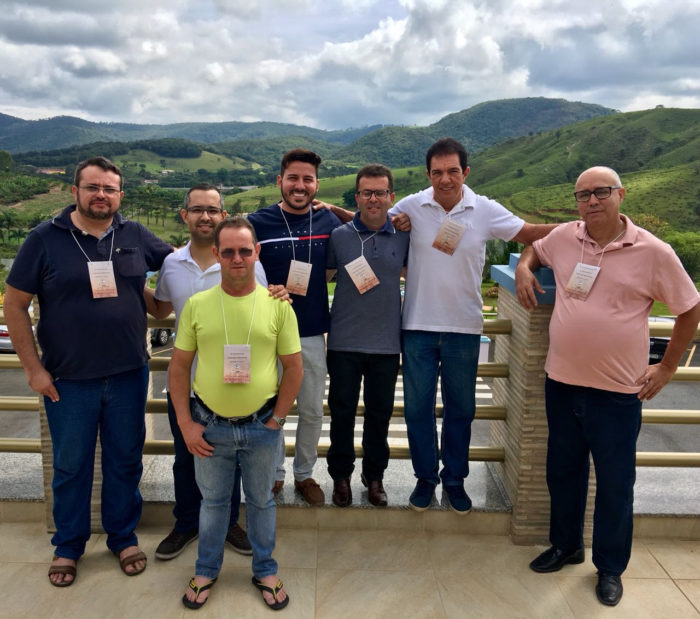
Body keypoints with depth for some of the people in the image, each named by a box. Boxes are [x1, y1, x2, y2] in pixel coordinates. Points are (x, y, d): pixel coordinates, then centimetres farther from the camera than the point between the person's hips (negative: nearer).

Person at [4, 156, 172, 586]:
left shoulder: (136, 236, 1)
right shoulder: (45, 239, -5)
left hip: (129, 376, 2)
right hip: (68, 380, -2)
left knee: (126, 460, 14)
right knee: (70, 465, 13)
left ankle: (124, 538, 34)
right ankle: (68, 546, 33)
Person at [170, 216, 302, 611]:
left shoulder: (278, 305, -6)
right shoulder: (197, 305, -3)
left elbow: (294, 368, -2)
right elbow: (179, 367, 1)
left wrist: (276, 420, -5)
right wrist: (186, 424, -3)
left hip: (261, 427, -1)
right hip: (210, 426, 1)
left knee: (261, 500, 17)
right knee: (213, 500, 18)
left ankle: (265, 571, 37)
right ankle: (207, 571, 39)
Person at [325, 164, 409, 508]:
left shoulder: (403, 236, 2)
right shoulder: (339, 235, -2)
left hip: (386, 342, 1)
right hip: (344, 341, -1)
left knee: (380, 413, 12)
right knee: (342, 412, 9)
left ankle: (374, 475, 31)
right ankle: (341, 475, 28)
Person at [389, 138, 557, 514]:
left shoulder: (486, 211, -3)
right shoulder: (411, 207, -4)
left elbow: (528, 233, 4)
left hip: (463, 327, 0)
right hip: (418, 324, 0)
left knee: (461, 408, 12)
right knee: (417, 405, 8)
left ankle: (454, 479, 30)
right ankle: (425, 477, 28)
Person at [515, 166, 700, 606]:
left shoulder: (653, 252, -9)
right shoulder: (564, 237, 1)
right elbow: (535, 249, 24)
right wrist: (524, 268, 2)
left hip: (618, 391, -3)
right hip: (561, 382, 4)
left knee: (615, 482, 10)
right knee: (563, 471, 18)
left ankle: (610, 568, 29)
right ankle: (566, 546, 40)